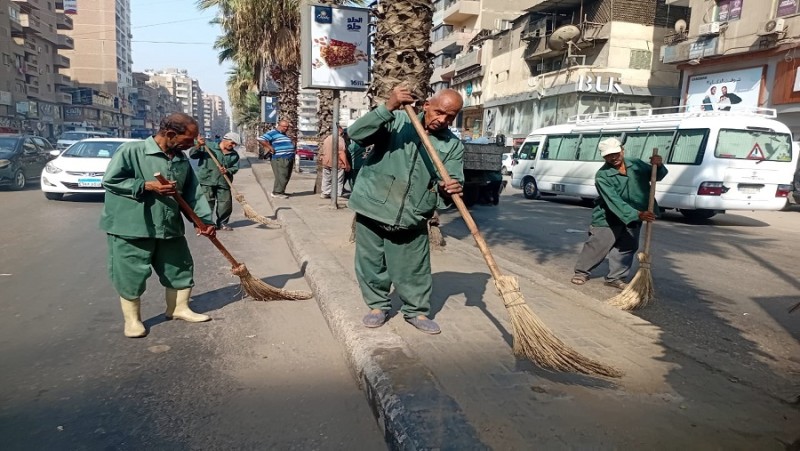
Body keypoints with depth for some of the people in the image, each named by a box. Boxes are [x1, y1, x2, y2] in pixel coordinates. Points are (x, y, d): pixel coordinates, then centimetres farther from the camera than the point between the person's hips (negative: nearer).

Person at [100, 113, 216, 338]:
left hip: (170, 228, 6)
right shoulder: (131, 150, -13)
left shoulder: (182, 160, 7)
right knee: (131, 275, 3)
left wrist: (204, 219, -1)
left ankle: (179, 308, 31)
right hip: (131, 228, -6)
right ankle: (132, 319, 20)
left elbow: (193, 193, 9)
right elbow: (110, 181, -14)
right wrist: (147, 186, -20)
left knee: (180, 268, 14)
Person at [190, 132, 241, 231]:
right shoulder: (208, 146, -1)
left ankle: (222, 223, 21)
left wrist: (227, 171, -15)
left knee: (226, 203, 4)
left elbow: (235, 168, 5)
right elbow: (193, 155, -2)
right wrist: (198, 146, -18)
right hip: (207, 181, -4)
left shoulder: (234, 155, 10)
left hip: (223, 182, 4)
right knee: (207, 202, -4)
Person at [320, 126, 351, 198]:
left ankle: (325, 193, 20)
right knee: (338, 181, 0)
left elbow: (321, 151, 15)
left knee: (326, 180, 15)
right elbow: (342, 153, -15)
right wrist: (346, 165, -11)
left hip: (326, 163, 6)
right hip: (337, 164, -6)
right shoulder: (340, 139, -11)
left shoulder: (326, 138, 12)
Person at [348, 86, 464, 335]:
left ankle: (416, 311, 31)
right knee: (372, 264, 12)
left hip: (411, 219, 1)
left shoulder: (453, 145, 3)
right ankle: (378, 306, 32)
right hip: (372, 209, -1)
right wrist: (387, 108, -28)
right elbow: (356, 134, -17)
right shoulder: (396, 120, -6)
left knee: (414, 270, 10)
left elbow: (451, 182, -4)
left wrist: (449, 189, -29)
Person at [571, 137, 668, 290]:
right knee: (597, 246, 0)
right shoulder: (602, 175, -20)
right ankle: (581, 272, 18)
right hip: (608, 218, -5)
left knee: (626, 248, 7)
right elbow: (614, 201, -28)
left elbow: (657, 176, 10)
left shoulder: (637, 165, -2)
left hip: (632, 219, 5)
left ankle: (615, 277, 18)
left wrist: (658, 166, -16)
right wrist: (637, 214, -37)